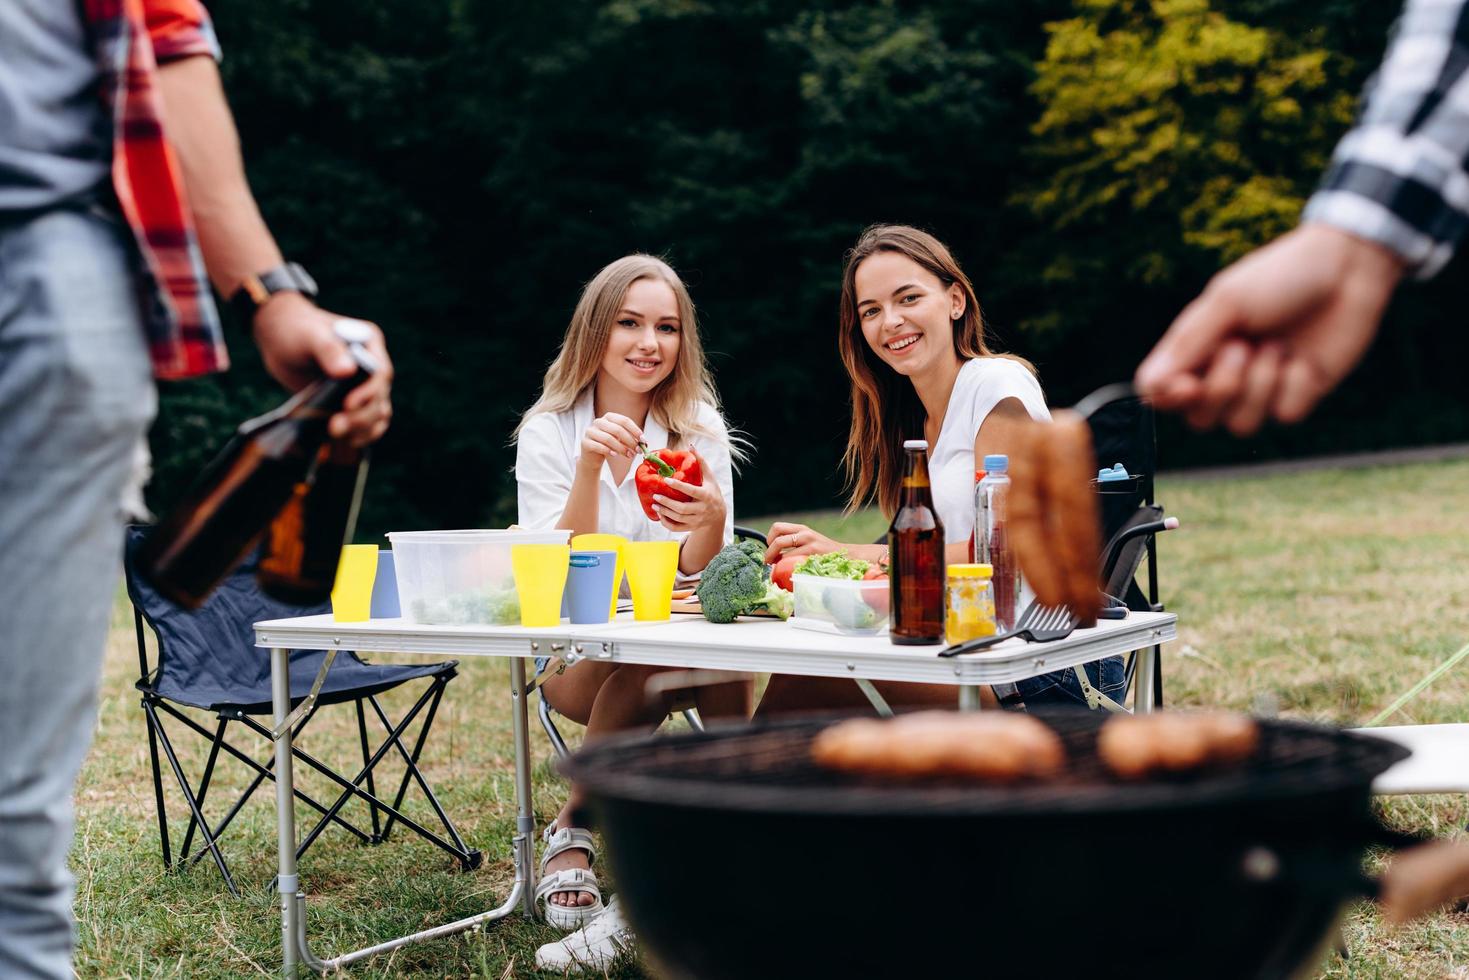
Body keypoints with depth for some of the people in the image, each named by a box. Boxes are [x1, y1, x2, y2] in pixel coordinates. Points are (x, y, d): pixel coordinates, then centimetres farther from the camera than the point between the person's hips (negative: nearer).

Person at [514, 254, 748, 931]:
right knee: (643, 659, -34)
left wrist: (712, 519, -31)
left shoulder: (700, 426, 0)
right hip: (577, 652, -1)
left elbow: (698, 575, -8)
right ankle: (571, 828, -12)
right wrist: (589, 467, -29)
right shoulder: (547, 432, -4)